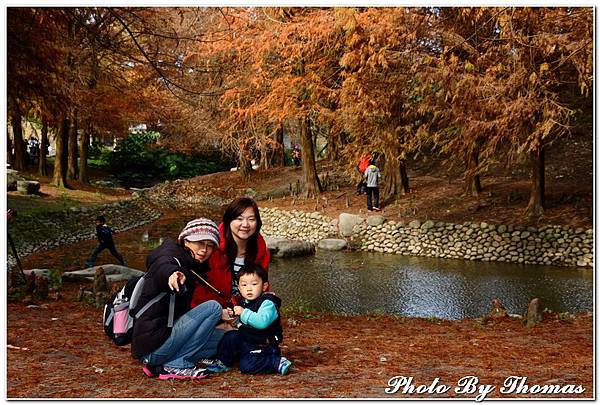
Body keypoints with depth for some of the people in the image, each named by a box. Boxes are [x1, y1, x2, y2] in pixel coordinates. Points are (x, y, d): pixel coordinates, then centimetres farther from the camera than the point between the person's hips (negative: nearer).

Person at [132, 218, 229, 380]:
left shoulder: (192, 268, 16)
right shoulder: (172, 256, -10)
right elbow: (163, 267, -38)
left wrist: (218, 316, 12)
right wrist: (172, 274, -61)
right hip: (151, 345, -10)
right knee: (212, 307, -16)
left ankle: (161, 365, 1)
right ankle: (176, 365, -13)